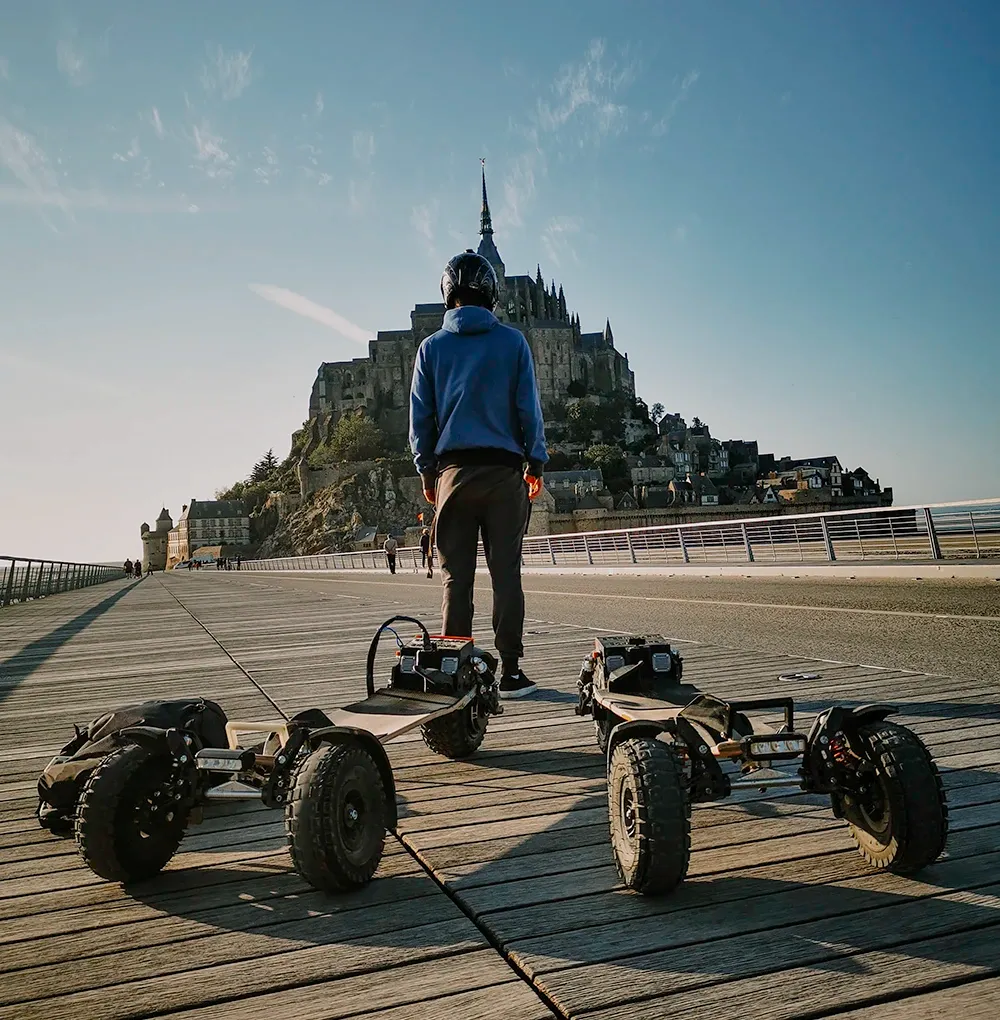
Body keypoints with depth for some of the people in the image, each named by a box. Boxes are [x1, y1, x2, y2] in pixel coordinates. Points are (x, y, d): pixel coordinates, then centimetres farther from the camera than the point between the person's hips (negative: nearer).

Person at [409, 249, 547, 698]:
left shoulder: (431, 347, 8)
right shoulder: (512, 342, 4)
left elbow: (420, 417, 8)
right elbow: (529, 408, 3)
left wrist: (426, 471, 14)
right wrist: (536, 463, 9)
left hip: (452, 471, 1)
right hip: (504, 471, -1)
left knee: (456, 577, 4)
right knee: (506, 574, 1)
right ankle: (510, 673, 2)